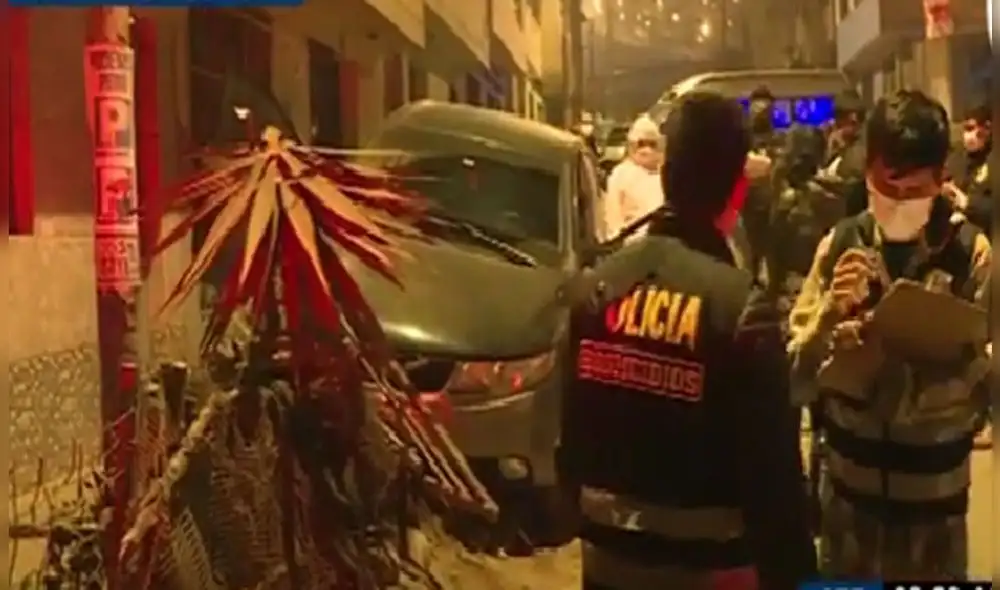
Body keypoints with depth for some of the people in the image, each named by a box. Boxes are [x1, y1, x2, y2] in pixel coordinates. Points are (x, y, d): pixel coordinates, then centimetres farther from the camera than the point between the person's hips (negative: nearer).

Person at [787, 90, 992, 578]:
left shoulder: (971, 253, -9)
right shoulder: (840, 244, -5)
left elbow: (977, 390, -13)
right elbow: (794, 379, -7)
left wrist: (882, 362, -28)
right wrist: (831, 310, -25)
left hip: (934, 496, -2)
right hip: (849, 487, 2)